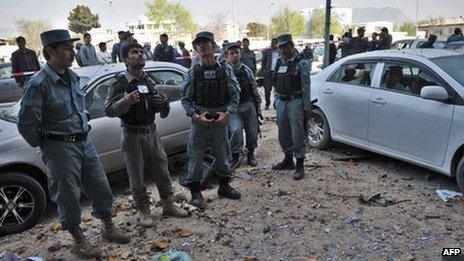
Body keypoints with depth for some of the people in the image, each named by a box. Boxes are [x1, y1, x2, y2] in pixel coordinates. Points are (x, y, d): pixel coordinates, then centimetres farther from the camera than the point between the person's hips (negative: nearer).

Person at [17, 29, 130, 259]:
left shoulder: (73, 76, 7)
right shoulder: (38, 84, -16)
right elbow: (26, 124, -14)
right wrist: (45, 146, -2)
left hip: (85, 142, 7)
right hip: (61, 148, -7)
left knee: (101, 187, 13)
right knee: (69, 196, 7)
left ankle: (108, 228, 32)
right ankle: (79, 240, 26)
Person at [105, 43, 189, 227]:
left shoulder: (149, 81, 11)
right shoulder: (120, 84, -8)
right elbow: (108, 110, -13)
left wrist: (162, 103, -4)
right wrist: (125, 102, -31)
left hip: (152, 132, 6)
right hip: (133, 135, -5)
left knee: (162, 170, 12)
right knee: (137, 176, 5)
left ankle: (168, 205, 27)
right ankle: (143, 211, 21)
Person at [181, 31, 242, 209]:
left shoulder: (225, 70, 1)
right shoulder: (193, 72, 0)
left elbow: (235, 95, 1)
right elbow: (185, 98, 0)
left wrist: (227, 113, -14)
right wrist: (195, 115, -14)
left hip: (220, 119, 1)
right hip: (199, 120, -1)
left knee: (222, 154, 14)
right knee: (195, 156, 1)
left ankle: (224, 186, 33)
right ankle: (195, 192, 15)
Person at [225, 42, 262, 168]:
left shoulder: (247, 70, 10)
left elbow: (255, 89, 15)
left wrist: (258, 105, 13)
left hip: (249, 105, 4)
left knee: (252, 131, 9)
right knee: (235, 130, -21)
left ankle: (251, 154, 31)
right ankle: (235, 156, 1)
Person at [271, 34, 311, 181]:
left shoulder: (301, 63, -6)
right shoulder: (278, 63, 12)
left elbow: (306, 86, -9)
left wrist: (306, 107, -12)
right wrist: (276, 101, 14)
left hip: (295, 102, -6)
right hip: (281, 103, 6)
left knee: (297, 135, -3)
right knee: (283, 134, 14)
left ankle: (299, 166, 8)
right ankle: (288, 160, 31)